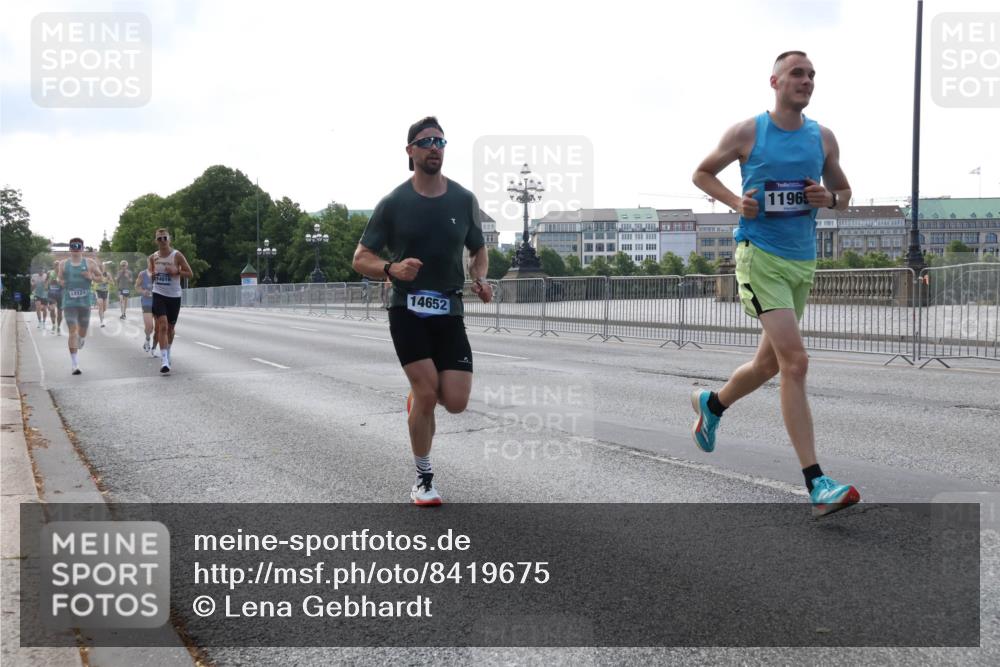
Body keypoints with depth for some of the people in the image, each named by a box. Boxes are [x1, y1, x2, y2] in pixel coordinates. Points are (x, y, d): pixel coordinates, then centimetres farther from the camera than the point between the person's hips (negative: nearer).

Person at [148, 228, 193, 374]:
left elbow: (190, 273, -3)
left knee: (170, 327, 13)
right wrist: (151, 274, -5)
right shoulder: (153, 257, 3)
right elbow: (149, 271, 19)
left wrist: (176, 271, -19)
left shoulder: (177, 255, -6)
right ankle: (164, 360, -21)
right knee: (162, 326, -16)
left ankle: (167, 353, 39)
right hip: (159, 294, 0)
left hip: (174, 296, 0)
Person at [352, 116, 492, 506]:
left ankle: (419, 394, 32)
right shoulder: (393, 204, -3)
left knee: (456, 402, -6)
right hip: (407, 309, -2)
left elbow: (478, 250, 18)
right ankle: (424, 479, 8)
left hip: (449, 312, 3)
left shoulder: (464, 200, 3)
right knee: (427, 393, -13)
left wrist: (480, 279, -4)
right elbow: (360, 259, 0)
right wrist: (391, 269, -21)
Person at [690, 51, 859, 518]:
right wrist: (735, 202, -9)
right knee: (795, 362, -18)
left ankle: (711, 403, 47)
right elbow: (702, 173, 9)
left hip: (802, 261, 6)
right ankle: (816, 484, -17)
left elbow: (845, 192, 19)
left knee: (769, 363, 17)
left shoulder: (823, 138, 9)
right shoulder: (746, 133, -3)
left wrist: (830, 198, -5)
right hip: (760, 255, -6)